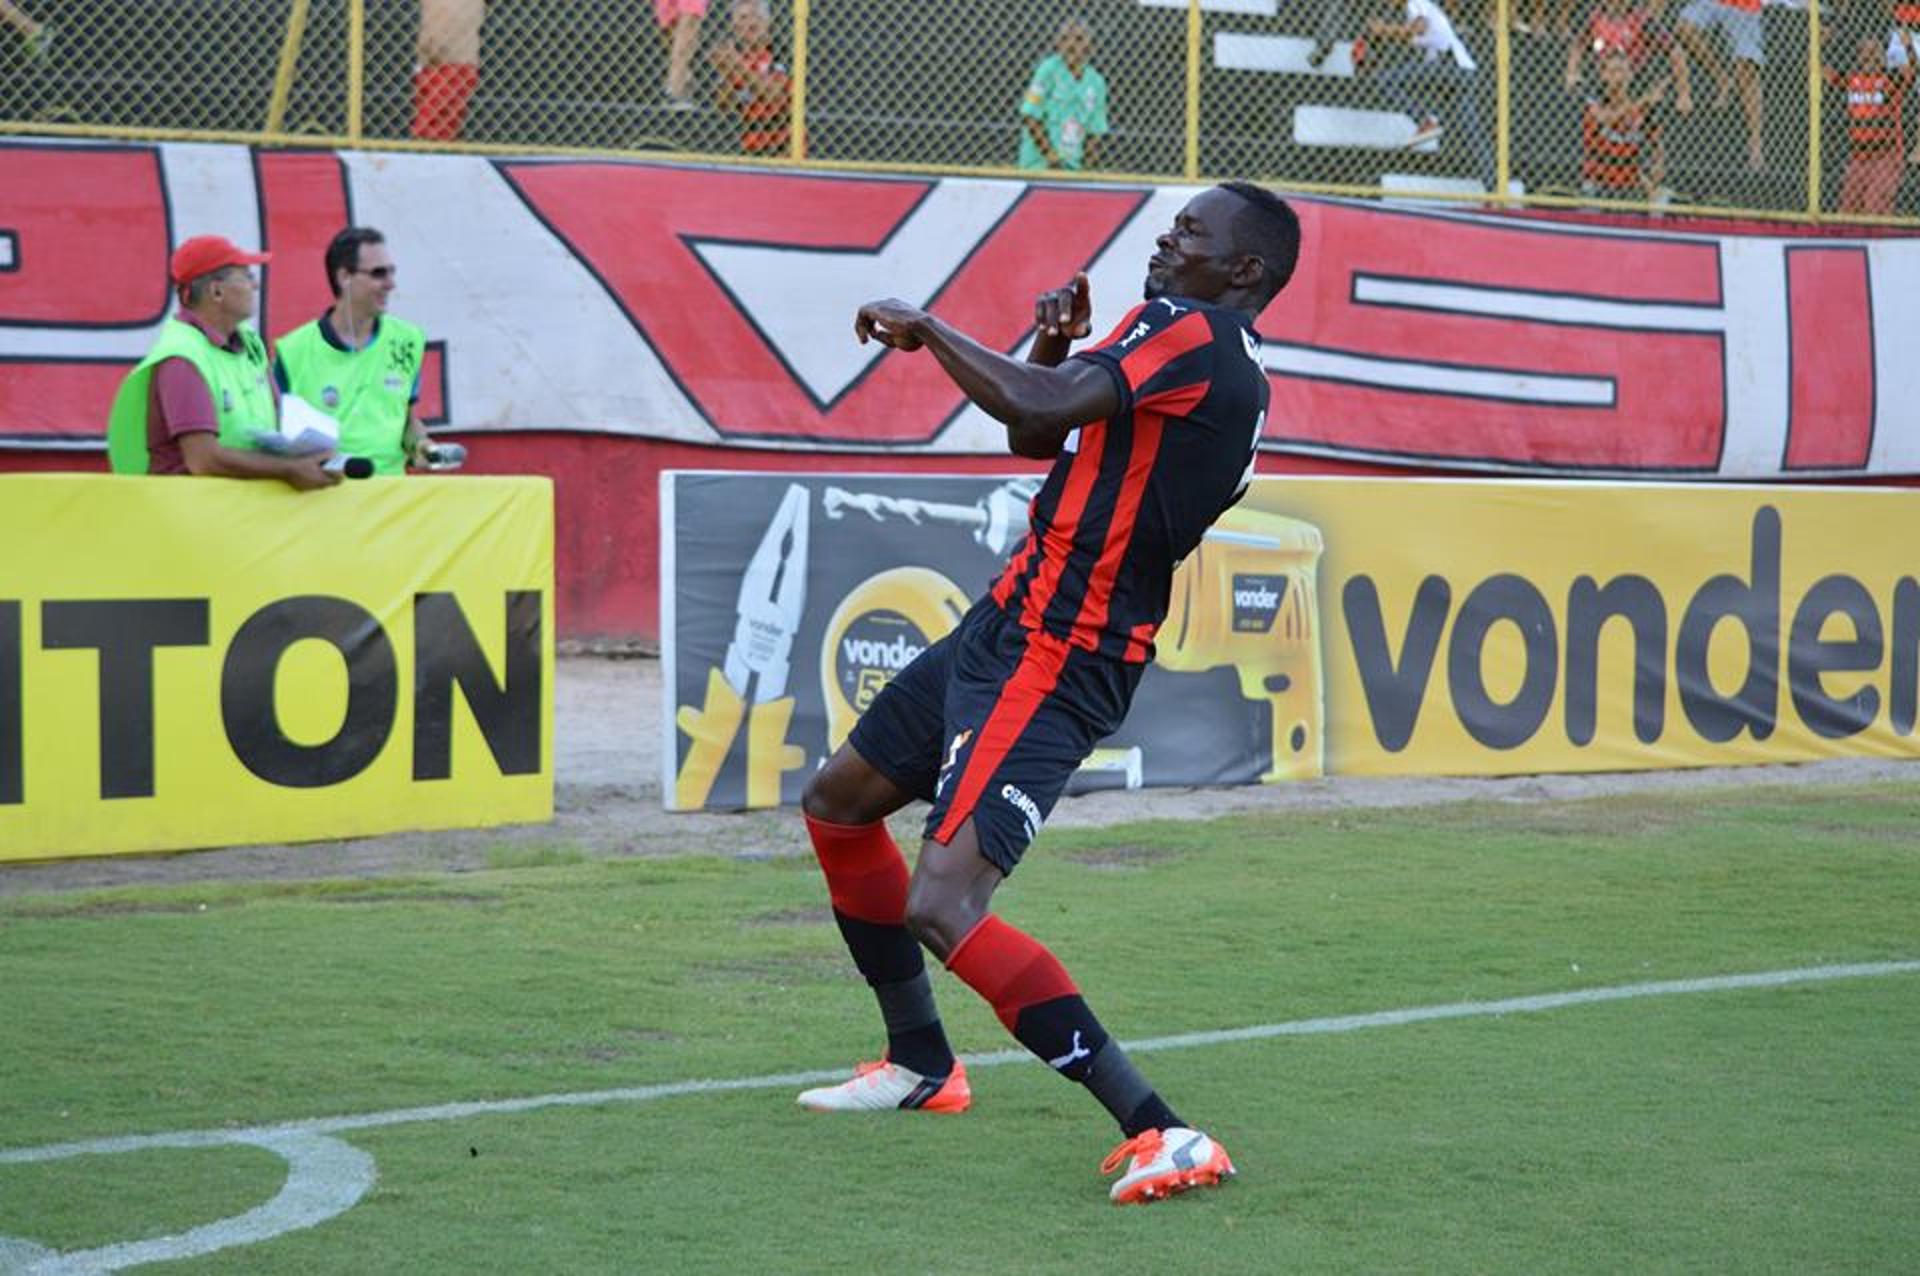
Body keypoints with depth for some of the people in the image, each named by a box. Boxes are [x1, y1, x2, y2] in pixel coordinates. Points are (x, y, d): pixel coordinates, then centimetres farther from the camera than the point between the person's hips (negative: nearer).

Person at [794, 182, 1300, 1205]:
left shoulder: (1193, 334, -16)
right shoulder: (1211, 358, 15)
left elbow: (1037, 412, -28)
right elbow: (1040, 434, 25)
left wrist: (927, 328, -14)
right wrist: (1055, 347, 6)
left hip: (1047, 664, -11)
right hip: (1003, 632, 11)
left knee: (941, 907, -25)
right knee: (836, 803, 26)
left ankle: (1161, 1134, -26)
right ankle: (923, 1064, 37)